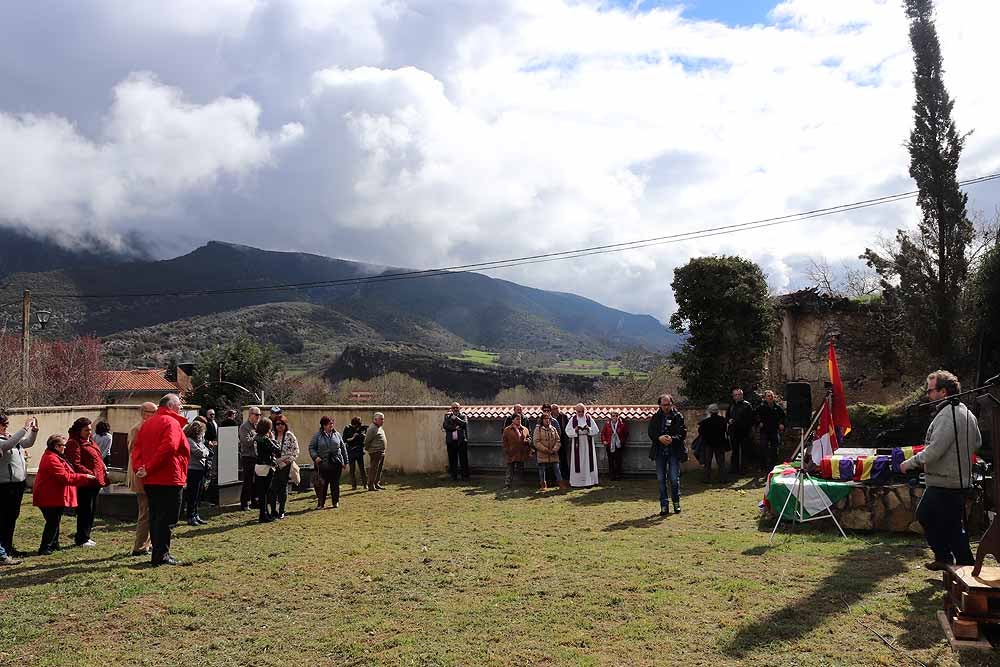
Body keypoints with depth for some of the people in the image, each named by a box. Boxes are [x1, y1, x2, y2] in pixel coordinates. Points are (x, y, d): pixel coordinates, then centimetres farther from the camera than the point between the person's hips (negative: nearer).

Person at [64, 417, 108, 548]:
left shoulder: (90, 442, 19)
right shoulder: (74, 443, -10)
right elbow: (75, 464, -19)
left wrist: (103, 476, 14)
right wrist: (90, 474, -24)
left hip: (95, 483, 9)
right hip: (85, 484, -9)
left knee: (92, 511, 14)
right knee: (85, 511, -3)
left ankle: (84, 536, 24)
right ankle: (82, 539, 6)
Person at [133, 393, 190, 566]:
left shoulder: (147, 423, 17)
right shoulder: (171, 422, -11)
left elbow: (137, 448, 11)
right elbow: (168, 447, -27)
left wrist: (140, 468, -1)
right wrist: (149, 468, -20)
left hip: (150, 480, 9)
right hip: (169, 479, -9)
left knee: (155, 516, 14)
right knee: (166, 517, -3)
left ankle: (158, 551, 22)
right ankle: (161, 554, -2)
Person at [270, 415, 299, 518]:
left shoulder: (290, 436, -1)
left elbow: (296, 450, -2)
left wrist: (290, 459, -13)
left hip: (285, 465, -2)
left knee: (283, 487, 5)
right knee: (273, 488, -3)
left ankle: (281, 511, 14)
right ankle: (273, 511, 6)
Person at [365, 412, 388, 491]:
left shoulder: (380, 428, 15)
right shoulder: (372, 428, -15)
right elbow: (367, 440, -14)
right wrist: (367, 449, -4)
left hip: (382, 452, 10)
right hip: (375, 452, -10)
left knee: (379, 470, 14)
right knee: (373, 469, -7)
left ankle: (377, 484, 23)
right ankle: (371, 486, -5)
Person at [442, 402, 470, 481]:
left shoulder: (463, 416, 11)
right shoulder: (447, 416, 14)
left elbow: (465, 423, -8)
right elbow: (444, 425, -2)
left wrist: (456, 418, -12)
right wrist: (455, 427, -12)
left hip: (461, 441, -1)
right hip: (451, 441, 1)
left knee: (463, 459, -1)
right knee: (452, 460, 2)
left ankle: (465, 475, 5)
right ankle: (454, 476, 9)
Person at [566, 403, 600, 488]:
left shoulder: (589, 419, 5)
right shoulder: (572, 419, 4)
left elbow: (596, 431, 3)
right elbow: (567, 431, 0)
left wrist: (589, 429, -15)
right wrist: (575, 430, -17)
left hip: (588, 444, 0)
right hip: (576, 444, 0)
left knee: (588, 461, -1)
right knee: (577, 462, -1)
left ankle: (589, 480, 3)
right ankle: (576, 481, 4)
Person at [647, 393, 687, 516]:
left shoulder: (678, 416, 2)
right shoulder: (656, 417, 8)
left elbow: (683, 433, -5)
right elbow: (651, 432, 1)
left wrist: (672, 439, -23)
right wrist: (659, 438, -18)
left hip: (674, 451, -2)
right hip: (660, 452, 2)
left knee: (674, 478, -4)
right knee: (661, 479, 3)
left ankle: (676, 502, 17)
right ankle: (664, 506, 11)